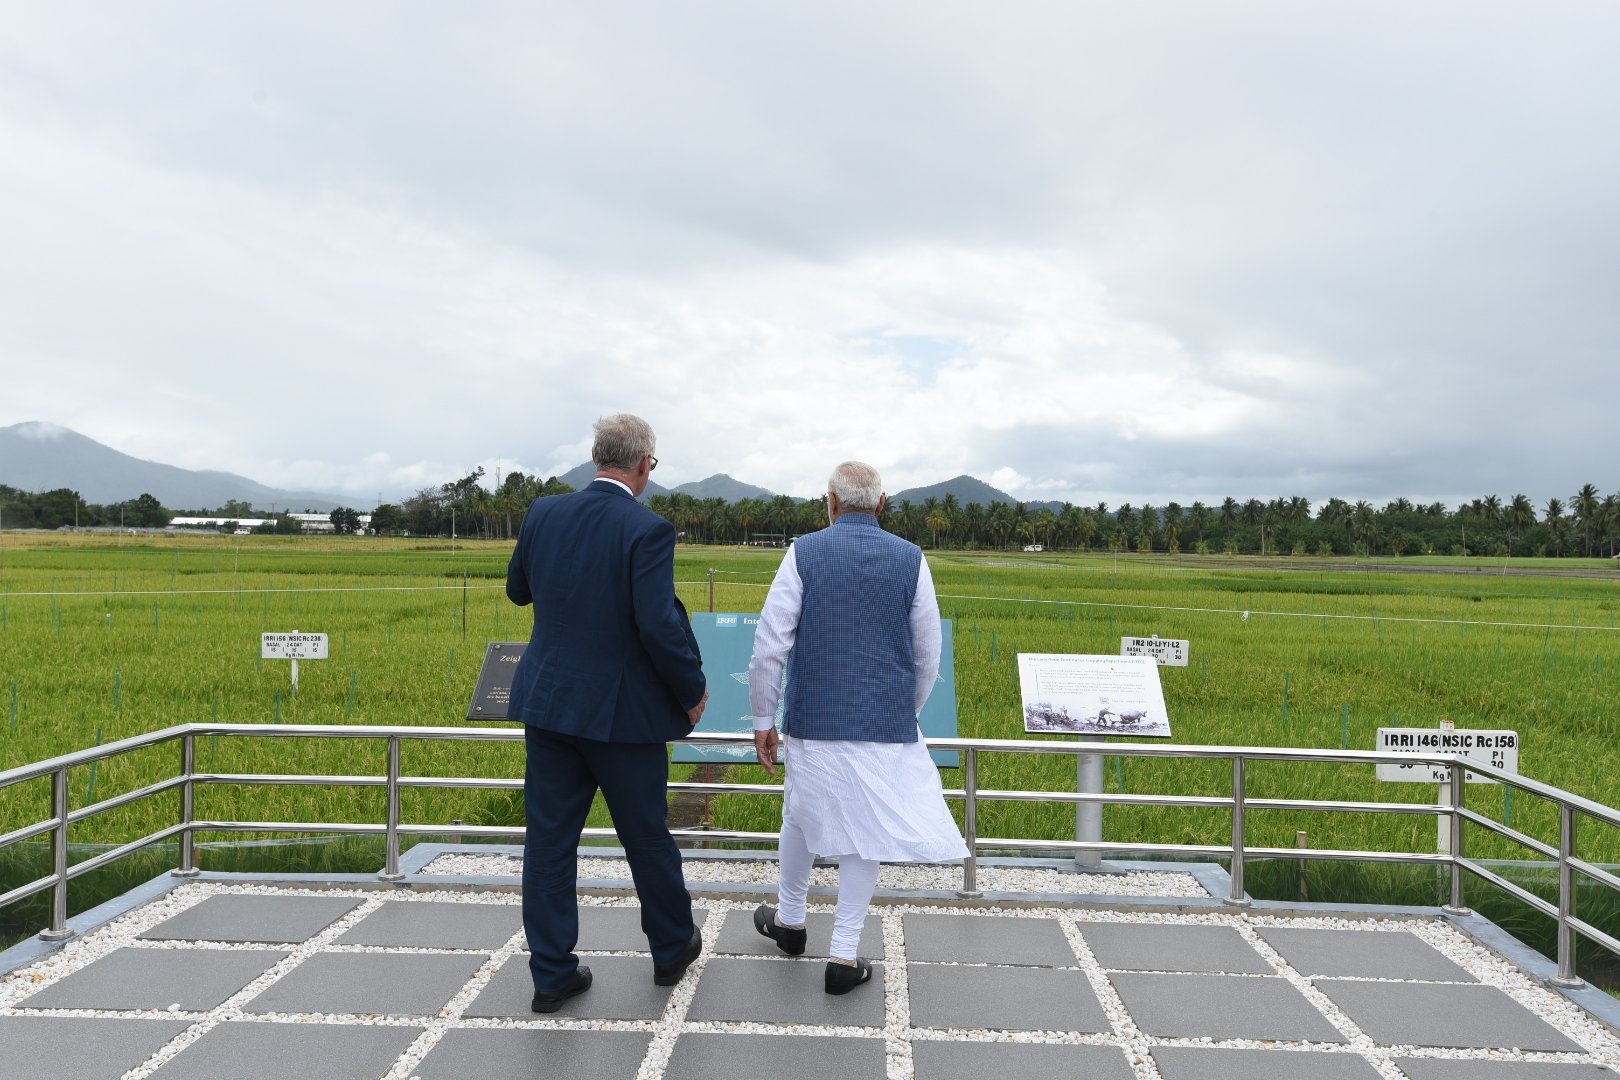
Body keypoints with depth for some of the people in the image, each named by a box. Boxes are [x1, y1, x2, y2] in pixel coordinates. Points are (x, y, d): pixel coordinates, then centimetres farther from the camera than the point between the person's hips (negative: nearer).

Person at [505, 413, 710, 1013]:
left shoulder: (544, 514, 0)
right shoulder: (648, 530, -17)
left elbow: (517, 590, 14)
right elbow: (660, 626, -22)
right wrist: (693, 690, -7)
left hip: (548, 701, 4)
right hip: (623, 711, -4)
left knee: (549, 839, 11)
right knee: (647, 837, 14)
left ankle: (552, 974, 20)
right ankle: (671, 950, 33)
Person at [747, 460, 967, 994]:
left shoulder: (804, 553, -5)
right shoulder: (912, 560, -1)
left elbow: (769, 645, -8)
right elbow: (928, 656, 4)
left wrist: (763, 720, 2)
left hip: (813, 721, 0)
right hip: (888, 727, 0)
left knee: (802, 817, 21)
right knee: (866, 834, 11)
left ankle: (789, 920, 40)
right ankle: (844, 954, 15)